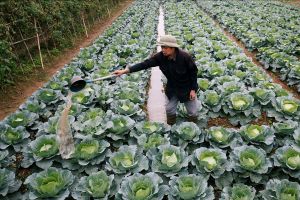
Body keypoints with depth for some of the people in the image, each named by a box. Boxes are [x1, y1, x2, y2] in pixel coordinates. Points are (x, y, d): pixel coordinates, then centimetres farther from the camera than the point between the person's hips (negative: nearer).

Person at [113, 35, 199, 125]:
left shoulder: (185, 57, -28)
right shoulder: (161, 56, -18)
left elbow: (193, 72, -15)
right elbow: (145, 64, -23)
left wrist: (193, 89, -14)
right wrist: (125, 70, -30)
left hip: (187, 88, -3)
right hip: (172, 88, 4)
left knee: (193, 113, 10)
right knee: (169, 110, 15)